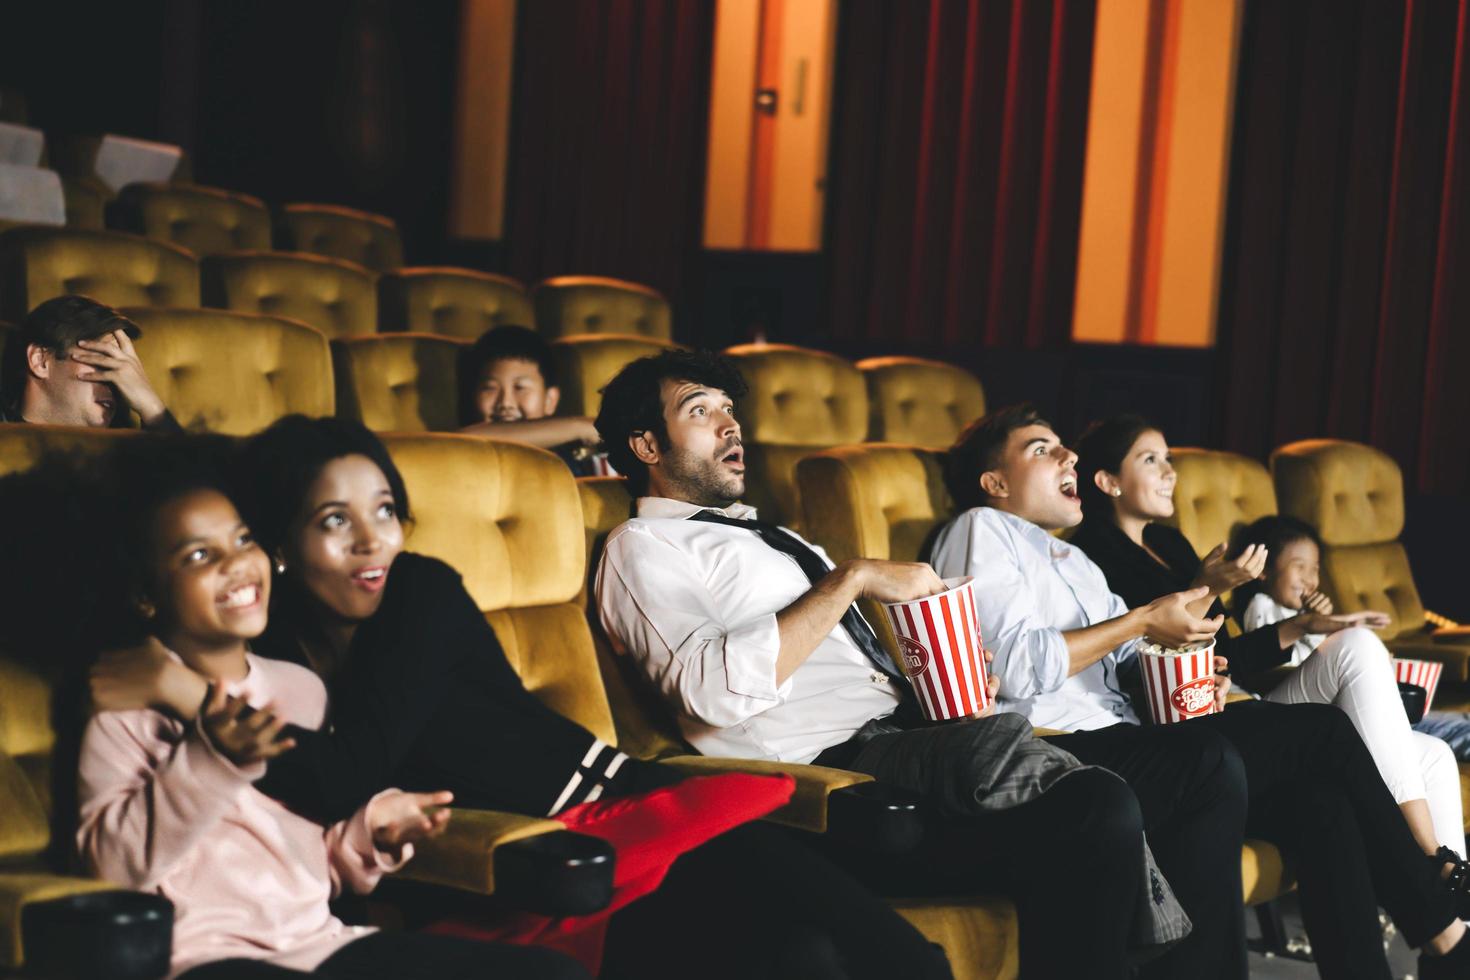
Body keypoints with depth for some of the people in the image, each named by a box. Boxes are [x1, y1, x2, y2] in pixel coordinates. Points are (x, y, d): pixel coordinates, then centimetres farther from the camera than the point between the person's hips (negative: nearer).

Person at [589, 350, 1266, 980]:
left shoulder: (767, 536, 31)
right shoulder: (644, 548, 4)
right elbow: (715, 689, -16)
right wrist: (852, 578, -13)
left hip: (909, 741, 9)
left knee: (1203, 766, -6)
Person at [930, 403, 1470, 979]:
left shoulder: (1073, 560, 30)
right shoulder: (981, 531, 1)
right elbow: (1015, 667, -14)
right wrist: (1144, 622, -8)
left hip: (1116, 750, 9)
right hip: (1062, 760, -9)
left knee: (1316, 798, -13)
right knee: (1323, 734, -10)